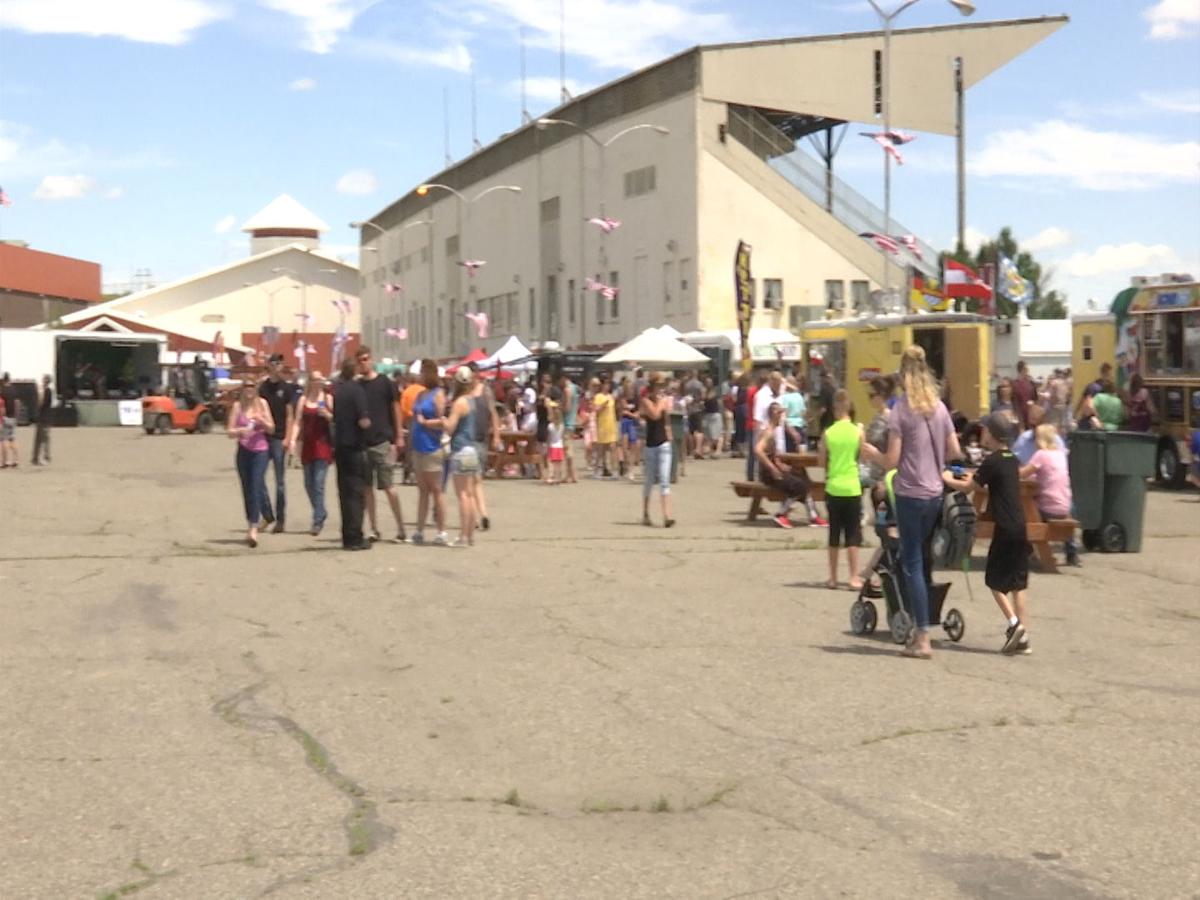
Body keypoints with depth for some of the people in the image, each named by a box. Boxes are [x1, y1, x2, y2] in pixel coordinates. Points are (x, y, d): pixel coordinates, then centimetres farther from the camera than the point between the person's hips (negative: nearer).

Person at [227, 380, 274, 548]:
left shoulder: (262, 403, 5)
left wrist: (261, 420, -11)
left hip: (260, 450, -2)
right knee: (246, 490, 8)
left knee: (256, 488, -13)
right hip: (243, 451, 2)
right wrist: (240, 431, -19)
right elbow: (229, 431, 2)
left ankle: (253, 529, -19)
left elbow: (271, 429, 8)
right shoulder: (237, 406, 4)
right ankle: (250, 525, 21)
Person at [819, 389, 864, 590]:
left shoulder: (828, 433, -4)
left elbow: (823, 462, 3)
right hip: (852, 487, -1)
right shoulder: (858, 432, -6)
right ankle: (854, 578, -1)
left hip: (833, 487, 1)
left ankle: (833, 578, 14)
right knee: (852, 535, 3)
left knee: (834, 534, 10)